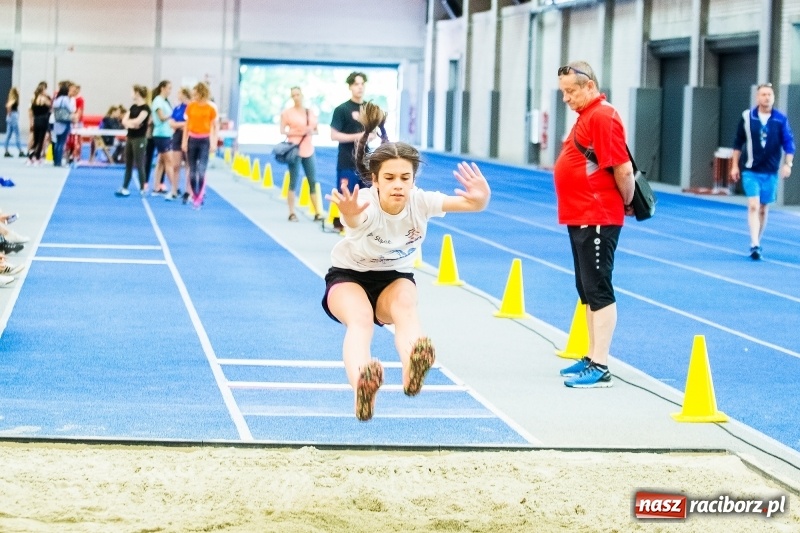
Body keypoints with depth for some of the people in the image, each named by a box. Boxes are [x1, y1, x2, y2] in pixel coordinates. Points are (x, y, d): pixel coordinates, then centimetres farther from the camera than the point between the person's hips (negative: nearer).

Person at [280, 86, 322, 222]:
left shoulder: (310, 112, 12)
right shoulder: (287, 112, -1)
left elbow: (316, 130, 19)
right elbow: (282, 131, -5)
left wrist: (312, 132, -4)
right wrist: (299, 132, -15)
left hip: (309, 150, 5)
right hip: (295, 150, -5)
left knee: (313, 182, 3)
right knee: (294, 182, -3)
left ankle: (317, 213, 4)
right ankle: (292, 213, 2)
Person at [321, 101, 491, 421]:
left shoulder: (420, 202, -24)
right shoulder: (364, 204, -32)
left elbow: (471, 204, -40)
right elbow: (354, 219, -58)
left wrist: (481, 199, -64)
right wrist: (350, 215, -83)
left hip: (395, 278, 2)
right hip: (348, 276, -2)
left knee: (406, 305, -34)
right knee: (360, 317, -36)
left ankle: (412, 369, -65)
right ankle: (360, 385, -63)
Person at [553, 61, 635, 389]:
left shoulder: (603, 116, -16)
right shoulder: (586, 116, 15)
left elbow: (623, 169, -21)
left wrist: (628, 203, -8)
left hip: (597, 220, -10)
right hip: (580, 219, 10)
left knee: (598, 292, -7)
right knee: (588, 292, 15)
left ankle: (600, 367, -6)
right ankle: (593, 358, 23)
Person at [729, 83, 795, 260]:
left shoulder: (781, 119, -2)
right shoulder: (747, 117, -2)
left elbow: (789, 143, 0)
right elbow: (738, 143, 5)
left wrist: (788, 164, -12)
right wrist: (735, 165, 5)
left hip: (771, 172, 2)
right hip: (751, 171, -2)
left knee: (763, 209, 10)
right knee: (753, 206, -15)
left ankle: (757, 242, 24)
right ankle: (755, 245, -20)